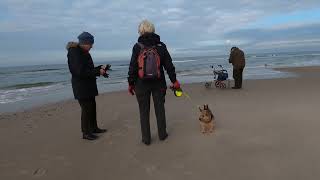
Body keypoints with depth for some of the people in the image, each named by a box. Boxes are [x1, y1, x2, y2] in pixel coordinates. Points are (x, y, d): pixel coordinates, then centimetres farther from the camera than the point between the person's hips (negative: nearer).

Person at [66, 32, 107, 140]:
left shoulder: (84, 53, 12)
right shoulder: (74, 53, -17)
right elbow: (81, 72, -24)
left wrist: (100, 68, 4)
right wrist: (98, 72, -21)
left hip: (89, 86, 10)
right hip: (81, 87, -10)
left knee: (92, 107, 16)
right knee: (86, 108, -4)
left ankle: (94, 128, 30)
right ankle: (85, 133, 8)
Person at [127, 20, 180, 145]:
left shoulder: (137, 47, -8)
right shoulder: (161, 46, 0)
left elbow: (133, 67, -7)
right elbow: (169, 65, 1)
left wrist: (130, 83, 1)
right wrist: (174, 81, 8)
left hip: (141, 84, -2)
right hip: (158, 83, 2)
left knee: (144, 111, 9)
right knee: (160, 108, 14)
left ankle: (146, 138, 17)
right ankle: (162, 134, 25)